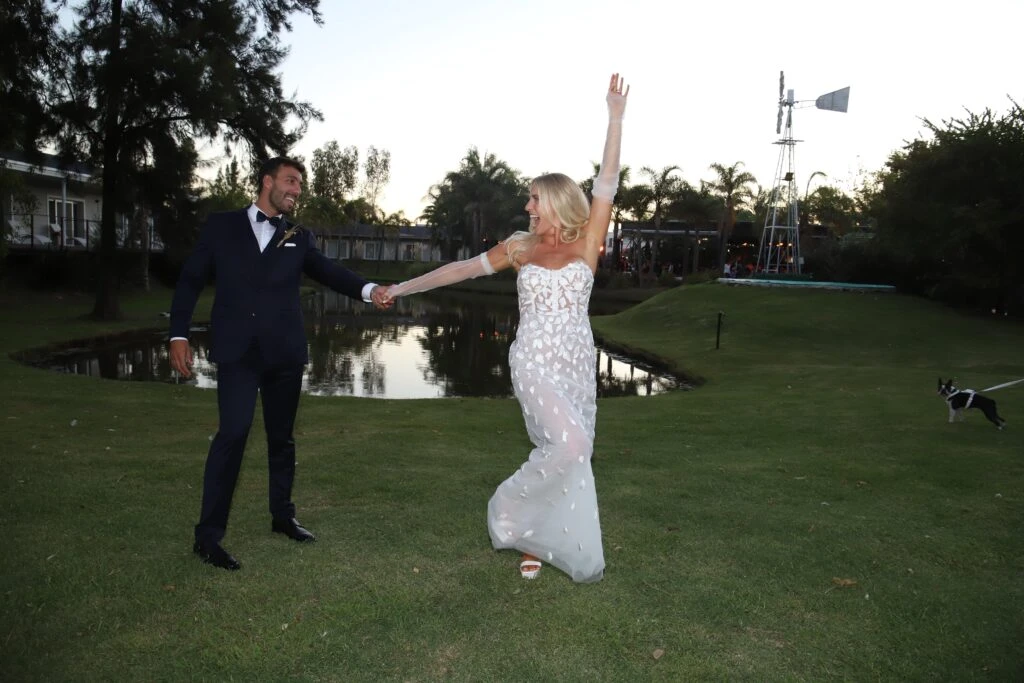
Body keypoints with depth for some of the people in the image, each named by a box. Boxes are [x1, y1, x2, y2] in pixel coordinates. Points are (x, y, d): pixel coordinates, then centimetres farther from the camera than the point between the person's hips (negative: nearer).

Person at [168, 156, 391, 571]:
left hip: (284, 351, 3)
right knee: (233, 432, -13)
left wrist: (368, 290, -22)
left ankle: (282, 515, 30)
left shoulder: (299, 238, 11)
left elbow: (328, 271, -3)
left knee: (282, 436, 12)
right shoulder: (221, 226, 6)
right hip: (237, 350, -3)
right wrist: (179, 335, -3)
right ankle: (208, 535, -2)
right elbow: (190, 280, 6)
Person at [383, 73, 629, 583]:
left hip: (578, 364, 2)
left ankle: (535, 539, 24)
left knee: (563, 451, 6)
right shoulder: (520, 247, 5)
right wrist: (404, 288, 16)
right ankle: (512, 512, 2)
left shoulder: (586, 243, 2)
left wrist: (615, 118, -11)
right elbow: (464, 268, 12)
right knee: (570, 444, -21)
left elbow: (607, 182, -6)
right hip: (534, 364, -2)